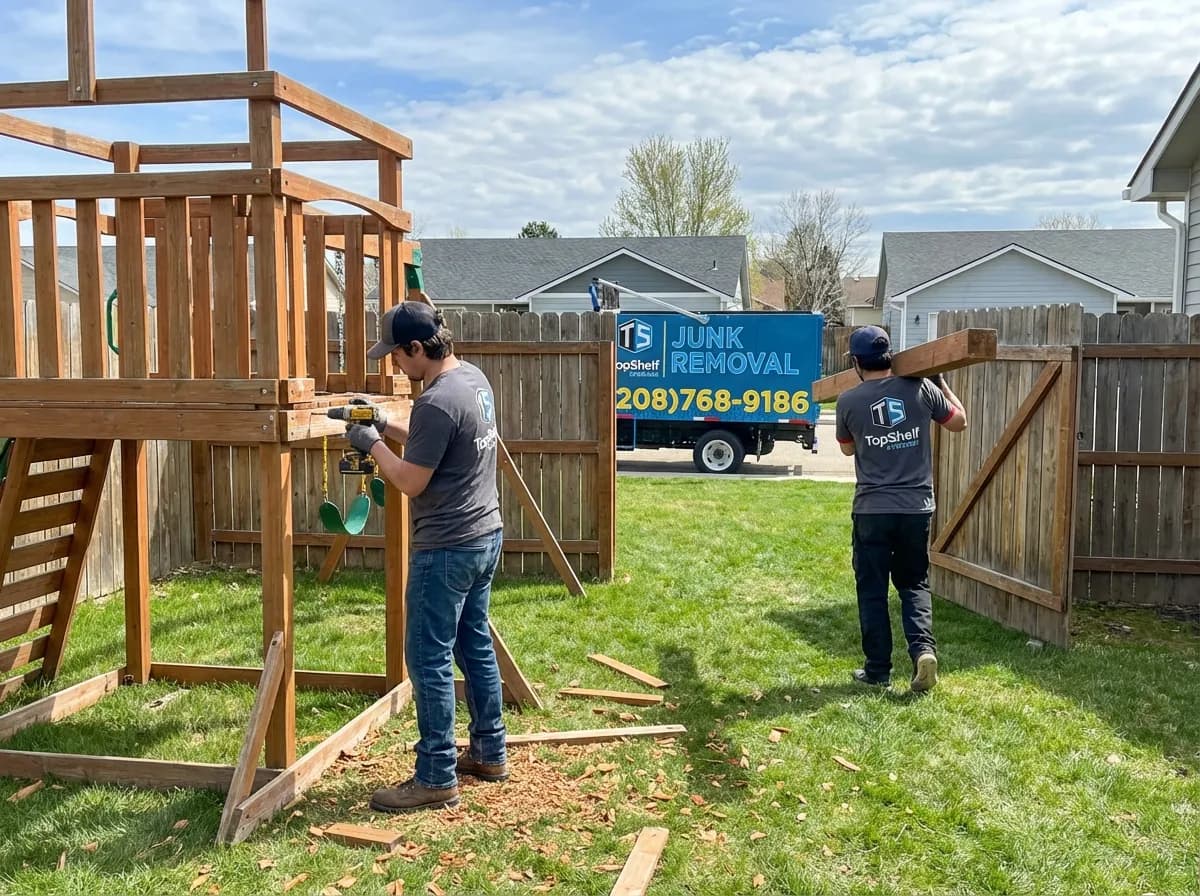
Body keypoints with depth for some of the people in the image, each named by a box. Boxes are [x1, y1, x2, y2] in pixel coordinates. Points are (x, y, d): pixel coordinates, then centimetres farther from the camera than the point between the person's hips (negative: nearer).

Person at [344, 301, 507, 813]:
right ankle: (490, 753, 30)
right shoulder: (474, 378, 7)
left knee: (429, 661, 0)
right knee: (476, 647, 18)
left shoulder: (436, 402, -23)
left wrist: (372, 444, -3)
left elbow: (411, 481, -17)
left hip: (447, 550, -10)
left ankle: (436, 778, 8)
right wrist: (388, 426, 11)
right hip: (485, 536, 10)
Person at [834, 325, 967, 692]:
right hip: (916, 508, 2)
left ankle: (878, 669, 15)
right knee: (914, 583, 16)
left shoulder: (848, 401, -5)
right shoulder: (920, 389, -2)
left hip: (871, 510, -2)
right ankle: (924, 648, -4)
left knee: (872, 590, 9)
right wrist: (941, 382, 26)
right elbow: (960, 422, 15)